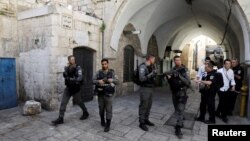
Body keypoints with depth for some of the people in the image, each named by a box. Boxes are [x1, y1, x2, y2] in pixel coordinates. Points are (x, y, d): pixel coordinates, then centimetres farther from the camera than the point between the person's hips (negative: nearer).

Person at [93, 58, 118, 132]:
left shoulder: (112, 72, 1)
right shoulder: (98, 72, 3)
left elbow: (117, 81, -2)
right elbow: (93, 80, -2)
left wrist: (112, 80, -23)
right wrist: (98, 81, -23)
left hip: (109, 94, -1)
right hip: (100, 94, 2)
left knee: (109, 109, 0)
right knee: (101, 108, 15)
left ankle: (108, 125, 10)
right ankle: (102, 120, 40)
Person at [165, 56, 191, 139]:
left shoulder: (184, 70, -9)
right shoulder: (172, 70, 6)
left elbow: (188, 82, -17)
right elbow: (170, 82, 8)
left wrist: (180, 76, -31)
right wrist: (168, 77, -14)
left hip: (182, 93, -5)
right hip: (174, 93, 6)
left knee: (180, 110, -8)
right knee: (177, 109, 17)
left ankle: (178, 129, -5)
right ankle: (180, 123, 36)